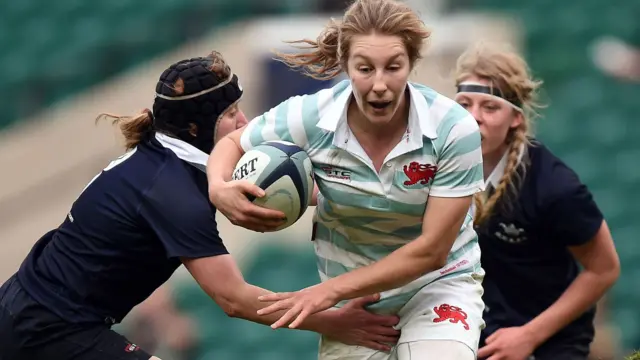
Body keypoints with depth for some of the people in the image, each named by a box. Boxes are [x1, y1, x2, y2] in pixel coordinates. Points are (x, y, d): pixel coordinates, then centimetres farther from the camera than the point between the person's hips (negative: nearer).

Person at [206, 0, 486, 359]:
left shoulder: (455, 129, -24)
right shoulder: (310, 117, -19)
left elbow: (431, 250, -21)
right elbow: (233, 143, 2)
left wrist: (332, 290, -24)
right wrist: (219, 189, -22)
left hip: (438, 282, -2)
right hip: (352, 295, 2)